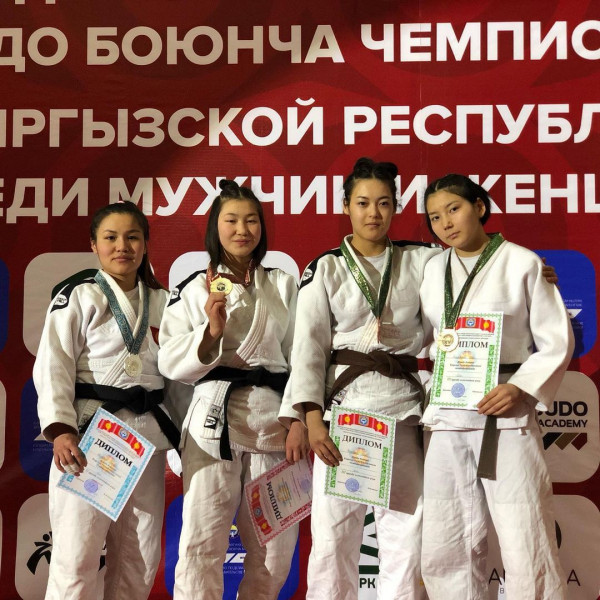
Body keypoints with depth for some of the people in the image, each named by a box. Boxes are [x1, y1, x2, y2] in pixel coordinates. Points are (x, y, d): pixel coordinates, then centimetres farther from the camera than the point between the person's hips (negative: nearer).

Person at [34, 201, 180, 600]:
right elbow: (52, 366, -9)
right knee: (77, 558, -5)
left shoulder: (162, 302, 12)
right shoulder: (77, 298, -1)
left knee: (140, 560, 10)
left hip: (148, 436, 5)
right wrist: (60, 430, -22)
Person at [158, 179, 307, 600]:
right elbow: (171, 364, -1)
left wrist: (298, 419, -5)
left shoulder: (284, 286, 11)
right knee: (202, 544, -4)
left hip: (274, 420, 2)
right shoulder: (194, 289, 6)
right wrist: (211, 332, -16)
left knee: (274, 547, 8)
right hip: (214, 420, -2)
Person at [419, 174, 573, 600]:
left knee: (527, 551, -3)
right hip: (445, 419, 5)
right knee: (446, 551, 9)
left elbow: (557, 341, -2)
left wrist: (522, 389, -16)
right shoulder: (433, 270, 11)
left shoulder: (522, 263, -2)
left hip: (507, 416, -4)